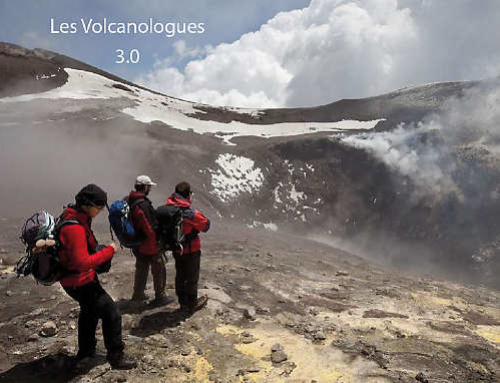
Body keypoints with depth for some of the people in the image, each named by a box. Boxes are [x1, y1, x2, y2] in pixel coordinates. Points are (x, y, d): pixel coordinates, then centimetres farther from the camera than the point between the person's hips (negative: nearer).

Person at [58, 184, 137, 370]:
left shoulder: (72, 215, 1)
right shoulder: (75, 228, -31)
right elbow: (83, 263, -32)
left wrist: (101, 250, 7)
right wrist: (108, 251, -24)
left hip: (81, 279, 11)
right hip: (80, 282, -11)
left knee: (89, 311, 29)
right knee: (111, 313, -5)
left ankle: (85, 351, 46)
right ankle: (116, 356, 7)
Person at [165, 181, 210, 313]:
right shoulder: (190, 213, -29)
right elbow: (206, 224, -14)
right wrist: (198, 228, 5)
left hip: (176, 249, 6)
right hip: (191, 250, -6)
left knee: (180, 275, 21)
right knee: (192, 277, 13)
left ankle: (183, 302, 35)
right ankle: (192, 304, 28)